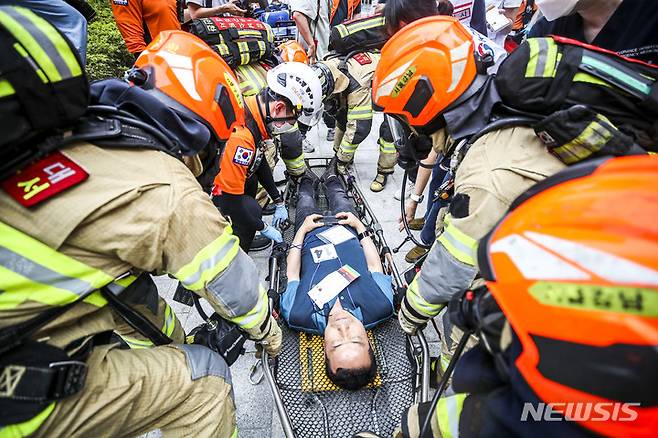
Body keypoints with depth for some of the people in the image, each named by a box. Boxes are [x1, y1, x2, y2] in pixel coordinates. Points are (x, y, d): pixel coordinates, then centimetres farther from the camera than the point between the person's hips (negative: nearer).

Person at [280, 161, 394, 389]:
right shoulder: (380, 308, -41)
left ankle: (309, 180, 65)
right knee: (340, 198, 27)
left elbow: (292, 274, -21)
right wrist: (359, 225, -8)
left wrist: (302, 230, -11)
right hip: (349, 234, 1)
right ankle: (330, 178, 64)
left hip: (312, 236, 0)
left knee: (305, 201, 27)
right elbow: (375, 266, -18)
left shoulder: (298, 316, -43)